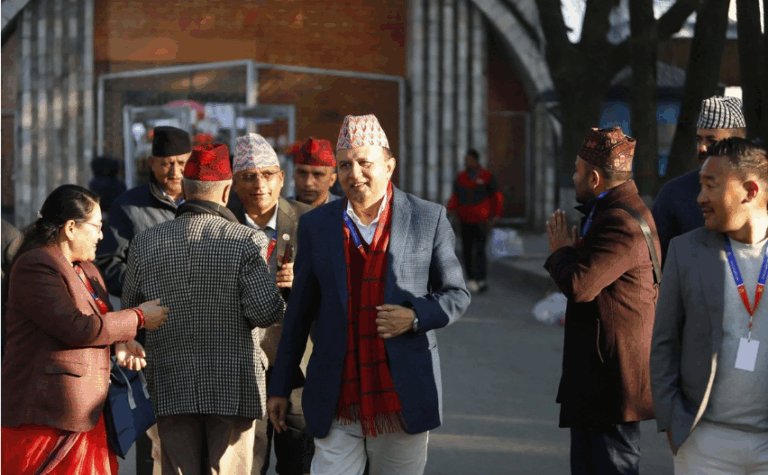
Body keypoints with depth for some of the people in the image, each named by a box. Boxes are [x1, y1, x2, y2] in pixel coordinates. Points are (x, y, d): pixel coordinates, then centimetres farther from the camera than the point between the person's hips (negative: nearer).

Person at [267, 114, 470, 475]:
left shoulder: (428, 219, 2)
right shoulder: (315, 225, 6)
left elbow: (456, 295, 8)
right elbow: (299, 311, 11)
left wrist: (415, 316, -13)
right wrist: (279, 387, 11)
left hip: (403, 401, 0)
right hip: (337, 403, 1)